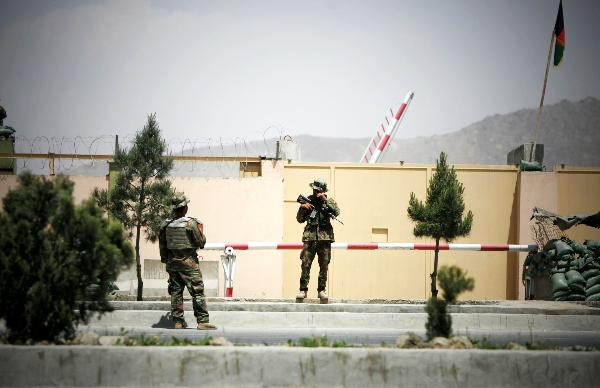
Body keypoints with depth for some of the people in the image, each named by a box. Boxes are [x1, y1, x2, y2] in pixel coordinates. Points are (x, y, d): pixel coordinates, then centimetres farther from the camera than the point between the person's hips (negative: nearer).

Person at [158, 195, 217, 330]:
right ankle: (202, 321, -7)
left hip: (172, 263, 5)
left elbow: (162, 245, 10)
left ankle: (178, 321, 12)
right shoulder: (191, 223, -15)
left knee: (176, 292, 11)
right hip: (189, 263, -5)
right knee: (198, 292, -3)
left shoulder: (166, 224, 1)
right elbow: (201, 243, -10)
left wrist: (165, 258, 23)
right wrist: (201, 233, 10)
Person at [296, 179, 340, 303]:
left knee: (324, 266, 2)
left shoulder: (329, 201, 10)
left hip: (325, 237, 0)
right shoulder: (308, 200, 12)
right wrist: (302, 207, -4)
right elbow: (300, 219, 13)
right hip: (310, 237, 0)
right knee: (306, 265, -6)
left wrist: (325, 200, -14)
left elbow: (336, 212, -9)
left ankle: (322, 290, 8)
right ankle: (303, 290, -3)